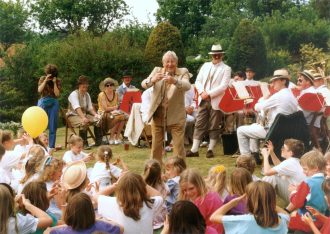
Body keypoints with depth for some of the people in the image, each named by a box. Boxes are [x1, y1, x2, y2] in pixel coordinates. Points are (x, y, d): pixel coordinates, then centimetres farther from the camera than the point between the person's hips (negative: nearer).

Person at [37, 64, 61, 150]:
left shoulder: (58, 81, 3)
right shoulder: (42, 79, 4)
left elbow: (57, 94, -7)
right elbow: (39, 90, -10)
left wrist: (54, 83, -11)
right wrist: (46, 80, -14)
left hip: (54, 103, 1)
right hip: (43, 102, 0)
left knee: (53, 127, 1)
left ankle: (51, 146, 5)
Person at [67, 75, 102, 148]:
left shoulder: (87, 95, 10)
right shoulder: (74, 94, -14)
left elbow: (90, 108, 7)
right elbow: (77, 108, -29)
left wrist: (95, 114, -14)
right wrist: (83, 118, -44)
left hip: (84, 114, 7)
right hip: (73, 115, -7)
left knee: (98, 120, -15)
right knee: (84, 122, -36)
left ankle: (98, 141, -6)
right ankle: (84, 144, -29)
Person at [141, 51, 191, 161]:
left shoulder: (183, 72, -1)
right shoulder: (157, 70, 5)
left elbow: (187, 86, -21)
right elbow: (144, 84, -10)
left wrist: (174, 81, -41)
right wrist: (152, 79, -33)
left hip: (176, 116, -2)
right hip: (158, 115, 2)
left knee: (179, 146, 0)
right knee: (156, 146, 9)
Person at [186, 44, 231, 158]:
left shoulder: (226, 69, 0)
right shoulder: (205, 65, 14)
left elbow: (223, 86, -11)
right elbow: (198, 81, 11)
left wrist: (209, 94, -16)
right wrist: (202, 92, -8)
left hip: (216, 101, -4)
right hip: (203, 100, 4)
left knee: (214, 127, 2)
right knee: (199, 125, 2)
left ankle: (210, 150, 10)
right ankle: (194, 150, 3)